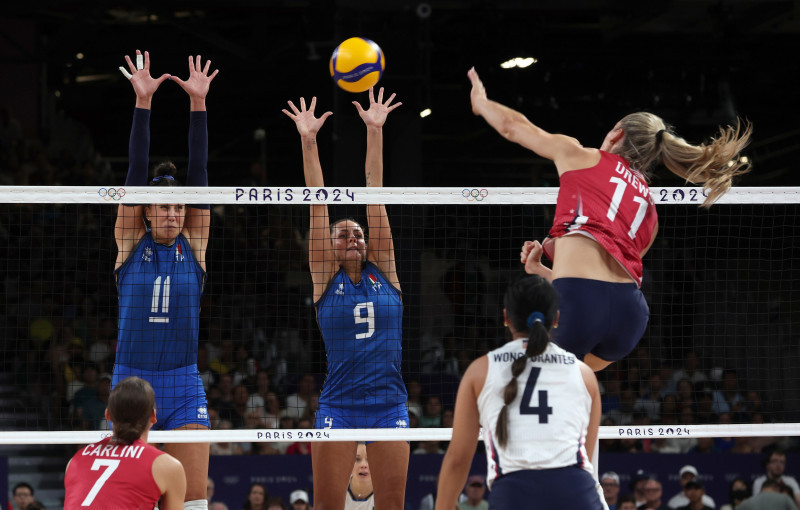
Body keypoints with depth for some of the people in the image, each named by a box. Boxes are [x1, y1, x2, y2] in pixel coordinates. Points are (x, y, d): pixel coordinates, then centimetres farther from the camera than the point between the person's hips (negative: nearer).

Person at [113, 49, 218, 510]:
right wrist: (143, 103, -11)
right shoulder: (129, 244, 2)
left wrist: (198, 103, -8)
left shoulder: (194, 246, 5)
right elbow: (136, 173, -5)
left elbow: (198, 175, -1)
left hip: (184, 387, 1)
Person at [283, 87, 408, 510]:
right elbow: (318, 205, -3)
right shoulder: (324, 277, 4)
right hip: (338, 406, -2)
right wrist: (308, 142, -7)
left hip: (390, 403, 2)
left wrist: (375, 132, 0)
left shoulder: (383, 270, 8)